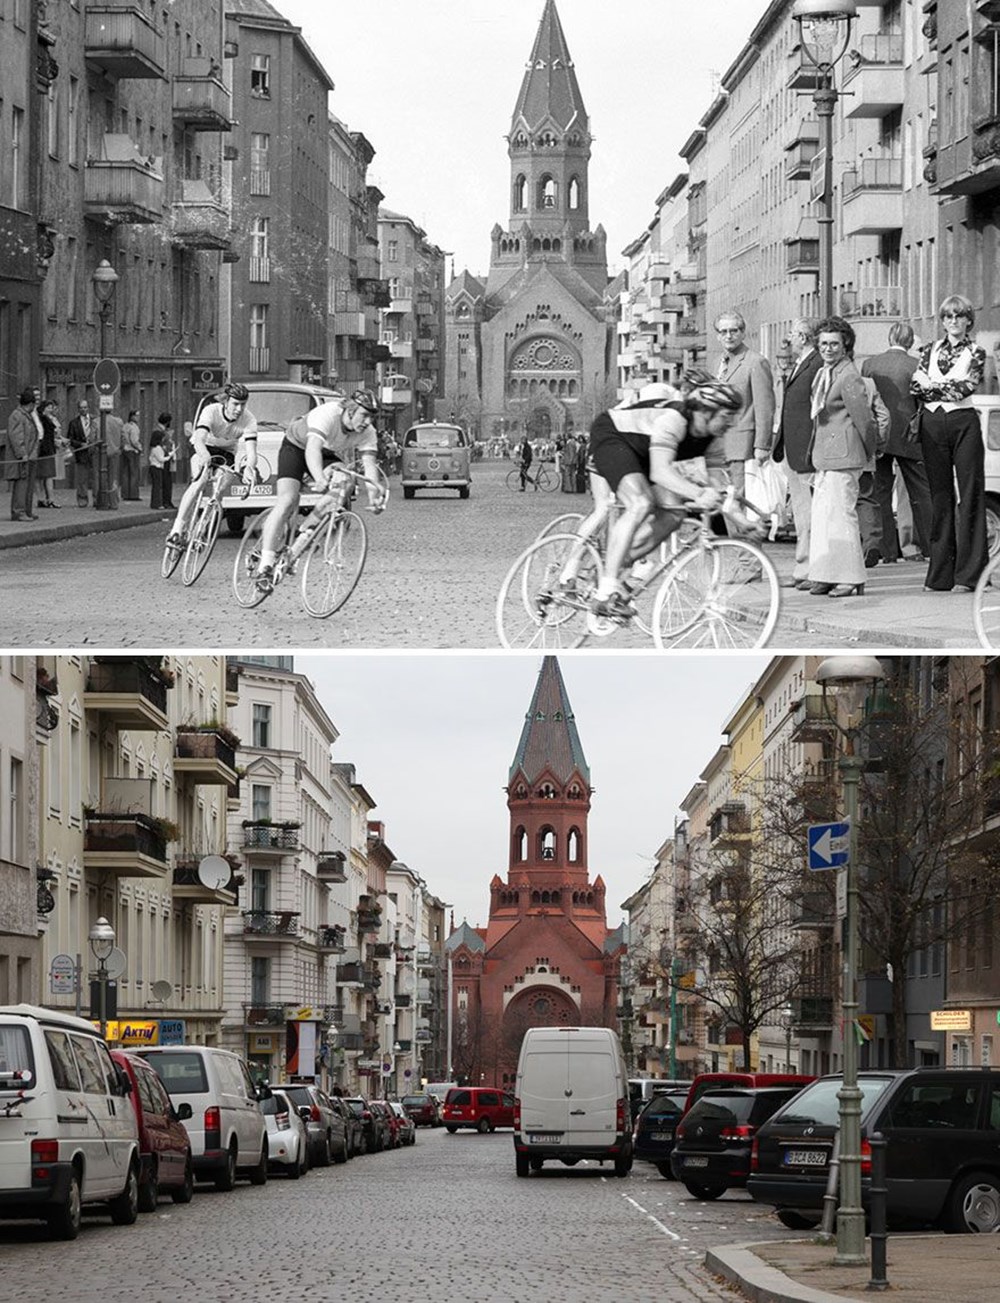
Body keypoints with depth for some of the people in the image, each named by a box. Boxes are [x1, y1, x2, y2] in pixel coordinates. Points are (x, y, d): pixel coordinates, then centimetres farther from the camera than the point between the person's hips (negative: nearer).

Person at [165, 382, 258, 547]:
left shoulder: (248, 420, -22)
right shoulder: (211, 411, -28)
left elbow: (251, 449, -32)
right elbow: (199, 439, -41)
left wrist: (250, 467, -55)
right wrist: (204, 455, -64)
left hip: (226, 454, 3)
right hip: (204, 449, -3)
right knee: (200, 480, -32)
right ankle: (178, 529, -36)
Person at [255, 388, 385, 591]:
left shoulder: (368, 433, -21)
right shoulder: (327, 414, -38)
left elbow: (369, 464, -29)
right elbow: (313, 449, -51)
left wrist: (374, 495, -47)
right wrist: (321, 481, -66)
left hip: (331, 455, 5)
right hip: (297, 446, -5)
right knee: (288, 501, -23)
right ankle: (265, 565, -25)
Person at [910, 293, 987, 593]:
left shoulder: (975, 353, 5)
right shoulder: (930, 350, 14)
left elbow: (967, 386, -10)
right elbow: (915, 386, 2)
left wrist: (931, 384, -4)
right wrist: (948, 388, -8)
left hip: (963, 422, -3)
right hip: (932, 424, 3)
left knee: (970, 495, -5)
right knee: (940, 496, 3)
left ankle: (968, 574, -6)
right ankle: (941, 575, 4)